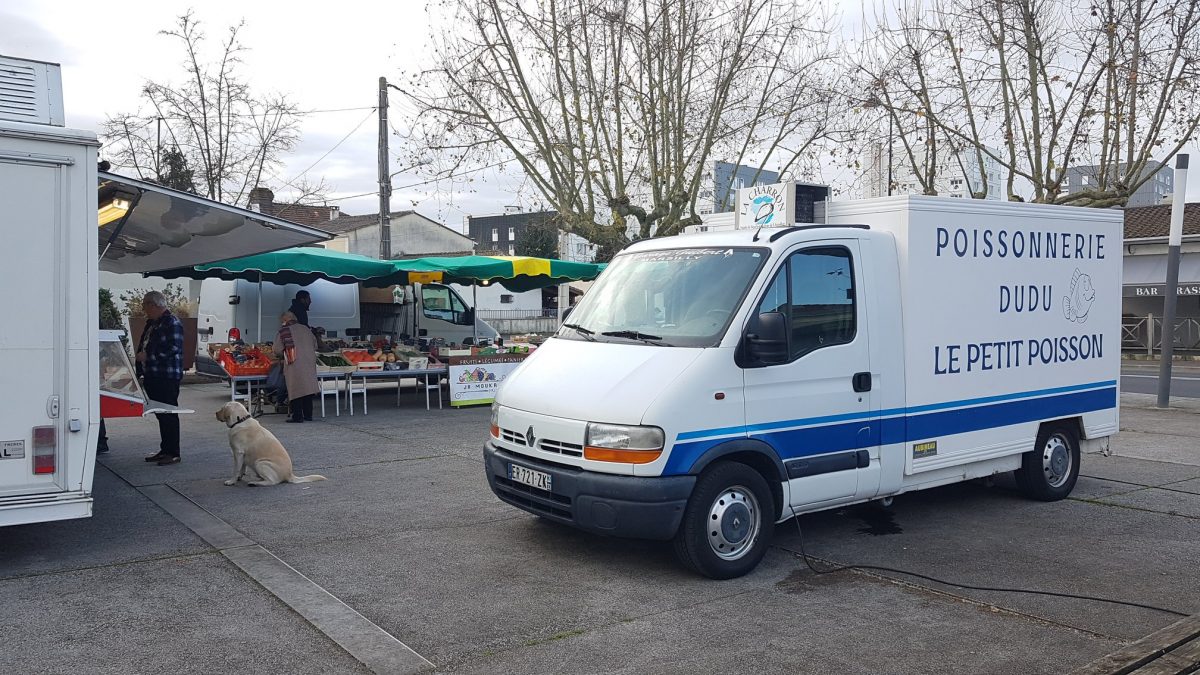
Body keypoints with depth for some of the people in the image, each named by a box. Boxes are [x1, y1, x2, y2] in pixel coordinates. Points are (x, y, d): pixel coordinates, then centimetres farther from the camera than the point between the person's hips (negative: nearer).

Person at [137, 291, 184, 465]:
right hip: (152, 377, 9)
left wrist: (148, 356, -19)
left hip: (168, 377, -9)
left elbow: (173, 348, -21)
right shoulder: (152, 323, 17)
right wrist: (142, 372, 19)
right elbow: (144, 346, 25)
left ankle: (173, 453, 0)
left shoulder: (172, 323, -13)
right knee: (160, 415, 13)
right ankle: (164, 450, 21)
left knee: (168, 415, -5)